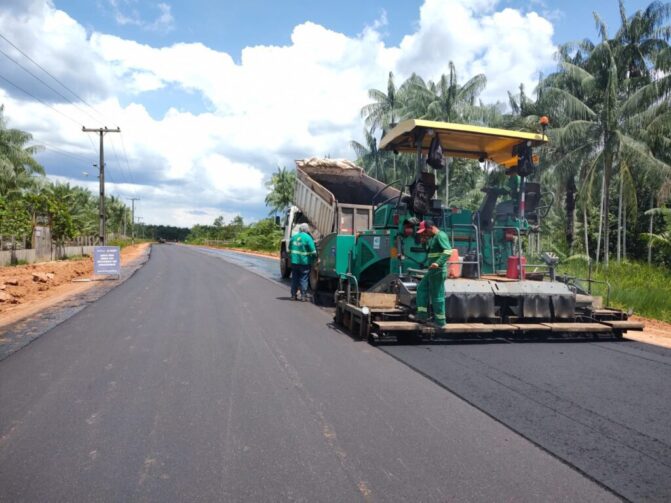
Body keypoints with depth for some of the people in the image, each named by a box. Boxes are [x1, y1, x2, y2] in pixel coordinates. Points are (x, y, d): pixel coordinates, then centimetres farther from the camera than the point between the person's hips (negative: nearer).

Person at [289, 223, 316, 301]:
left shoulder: (293, 237, 7)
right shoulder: (308, 238, -10)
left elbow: (290, 249, 15)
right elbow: (313, 251, -12)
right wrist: (315, 258, 3)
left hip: (294, 261, 4)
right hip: (304, 262, -4)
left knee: (294, 278, 11)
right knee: (303, 279, 2)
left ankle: (294, 295, 15)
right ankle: (303, 296, 3)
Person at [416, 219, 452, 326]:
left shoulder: (440, 235, -14)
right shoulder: (433, 237, 17)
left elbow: (448, 251, -29)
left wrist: (438, 263, -40)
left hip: (438, 271, -11)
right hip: (432, 271, 11)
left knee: (437, 295, -4)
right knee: (422, 288, 14)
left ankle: (440, 321, 4)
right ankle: (422, 315, 14)